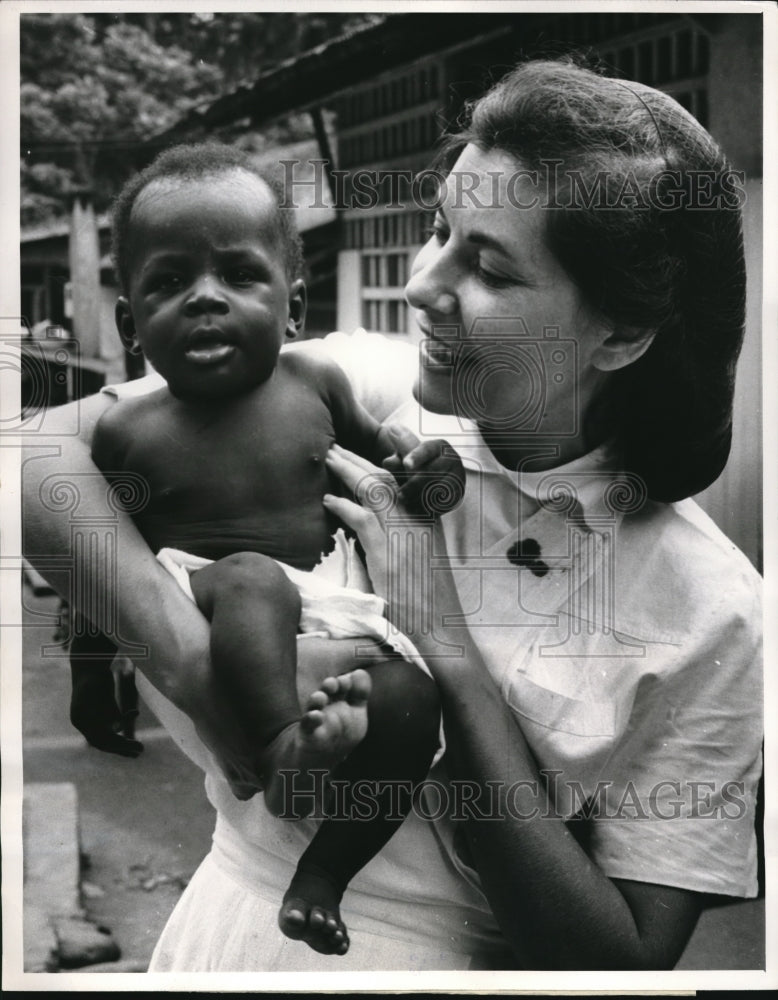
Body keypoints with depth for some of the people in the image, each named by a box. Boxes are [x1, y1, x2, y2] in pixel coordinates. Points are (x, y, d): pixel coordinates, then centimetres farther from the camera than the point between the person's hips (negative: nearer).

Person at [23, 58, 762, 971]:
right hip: (235, 933, 2)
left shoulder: (710, 609, -11)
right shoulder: (357, 388, -6)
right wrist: (185, 645, -26)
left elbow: (625, 961, -12)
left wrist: (447, 652, -19)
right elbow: (51, 451, -10)